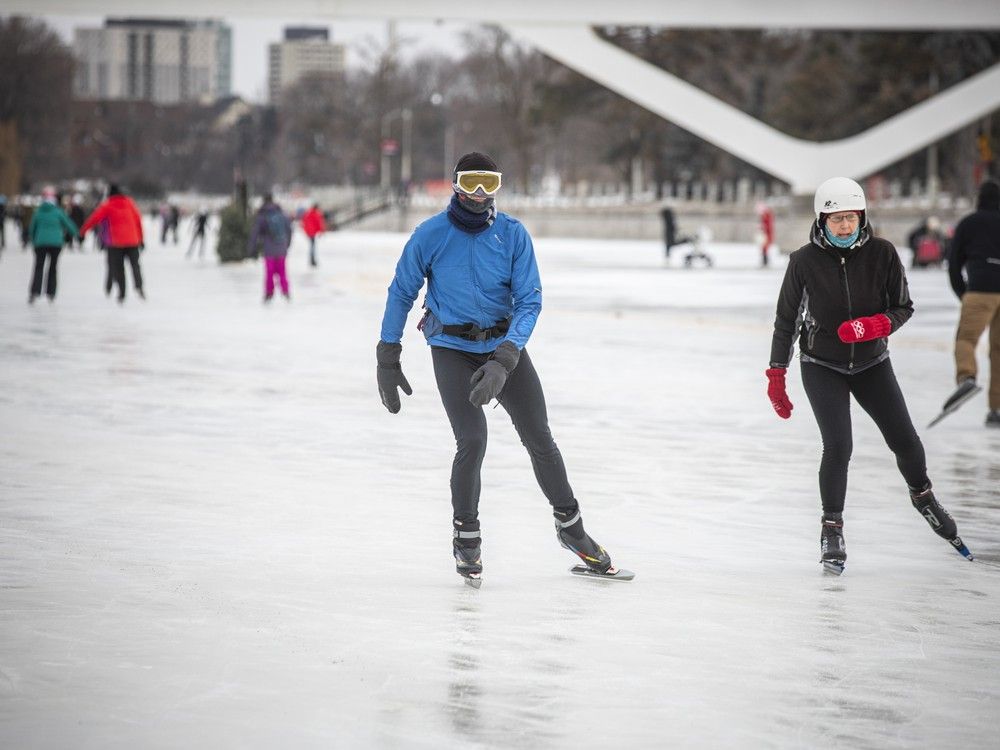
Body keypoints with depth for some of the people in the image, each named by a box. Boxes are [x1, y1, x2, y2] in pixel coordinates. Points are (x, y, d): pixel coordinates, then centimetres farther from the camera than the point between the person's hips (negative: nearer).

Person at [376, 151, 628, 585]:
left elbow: (530, 301, -12)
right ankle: (465, 535, 4)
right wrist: (387, 360, -3)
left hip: (504, 344, 2)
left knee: (539, 439, 3)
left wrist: (504, 359, -24)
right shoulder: (431, 235, -12)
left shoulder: (513, 235, -10)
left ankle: (570, 527, 23)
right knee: (472, 439, -17)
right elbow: (401, 294, -2)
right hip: (452, 349, -2)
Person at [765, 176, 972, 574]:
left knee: (904, 440, 4)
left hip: (871, 364, 2)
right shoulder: (805, 261, -15)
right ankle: (832, 527, 3)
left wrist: (876, 325, -26)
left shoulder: (882, 254, -13)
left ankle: (922, 496, 36)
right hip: (822, 366, -2)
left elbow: (903, 307, -5)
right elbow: (786, 319, -5)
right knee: (838, 445, -16)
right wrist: (776, 374, -4)